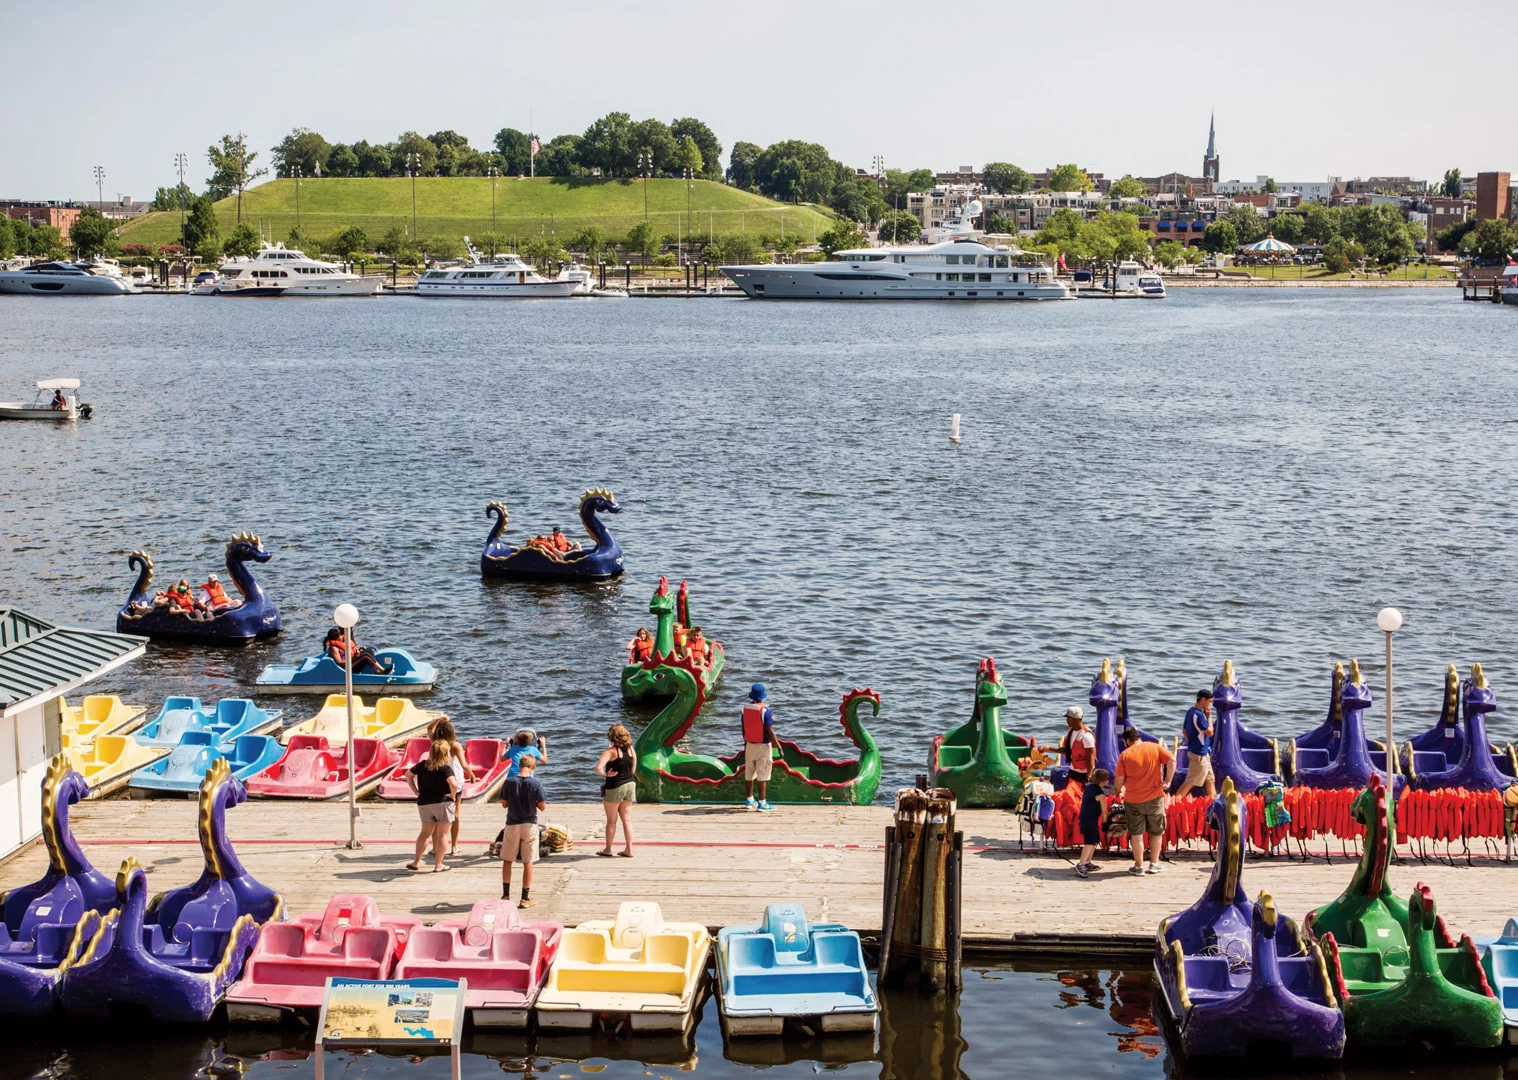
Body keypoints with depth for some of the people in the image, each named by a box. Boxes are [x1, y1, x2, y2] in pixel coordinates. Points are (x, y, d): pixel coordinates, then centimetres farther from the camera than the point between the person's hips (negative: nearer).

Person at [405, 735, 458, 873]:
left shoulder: (423, 765, 1)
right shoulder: (445, 769, -16)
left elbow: (408, 775, 9)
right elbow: (454, 784, -31)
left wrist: (416, 791, 9)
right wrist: (452, 795, -13)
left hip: (424, 803, 5)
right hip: (443, 803, -5)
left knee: (425, 833, 19)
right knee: (442, 834, 5)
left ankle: (416, 862, 20)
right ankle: (438, 865, 6)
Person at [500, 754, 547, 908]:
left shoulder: (509, 782, -7)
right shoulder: (535, 784, -11)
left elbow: (504, 803, 1)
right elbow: (542, 806, -7)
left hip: (512, 824, 1)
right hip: (529, 825, -1)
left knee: (507, 860, 15)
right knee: (528, 862, 5)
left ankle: (506, 894, 16)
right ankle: (525, 898, 8)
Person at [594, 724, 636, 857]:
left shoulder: (611, 751, -17)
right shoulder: (631, 749, 1)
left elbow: (598, 768, -29)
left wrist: (605, 774, -13)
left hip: (614, 787, -5)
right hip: (630, 785, 6)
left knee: (611, 820, 8)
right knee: (627, 819, 10)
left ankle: (608, 849, 18)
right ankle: (629, 849, 10)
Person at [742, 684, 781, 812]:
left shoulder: (745, 708, 0)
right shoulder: (765, 710, -18)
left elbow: (743, 728, 10)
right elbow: (770, 732, -18)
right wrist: (779, 747, -11)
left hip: (749, 745, 6)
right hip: (763, 746, -6)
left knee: (749, 773, 15)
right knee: (762, 775, -2)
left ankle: (750, 800, 24)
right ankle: (762, 803, -1)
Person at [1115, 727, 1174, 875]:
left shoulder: (1125, 755, -4)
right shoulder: (1155, 748, 1)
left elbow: (1119, 780, -5)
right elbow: (1172, 760, -11)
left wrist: (1118, 792, 14)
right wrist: (1167, 781, -5)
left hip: (1133, 800, -1)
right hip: (1155, 797, 2)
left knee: (1136, 833, 8)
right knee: (1156, 832, 16)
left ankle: (1138, 866, 13)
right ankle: (1154, 864, 22)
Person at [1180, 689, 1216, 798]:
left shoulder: (1190, 712, 8)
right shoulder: (1199, 715, -22)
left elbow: (1184, 731, 16)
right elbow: (1210, 732, -19)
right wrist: (1209, 716, -9)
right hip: (1199, 754, -10)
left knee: (1210, 780, 17)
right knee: (1190, 782, -5)